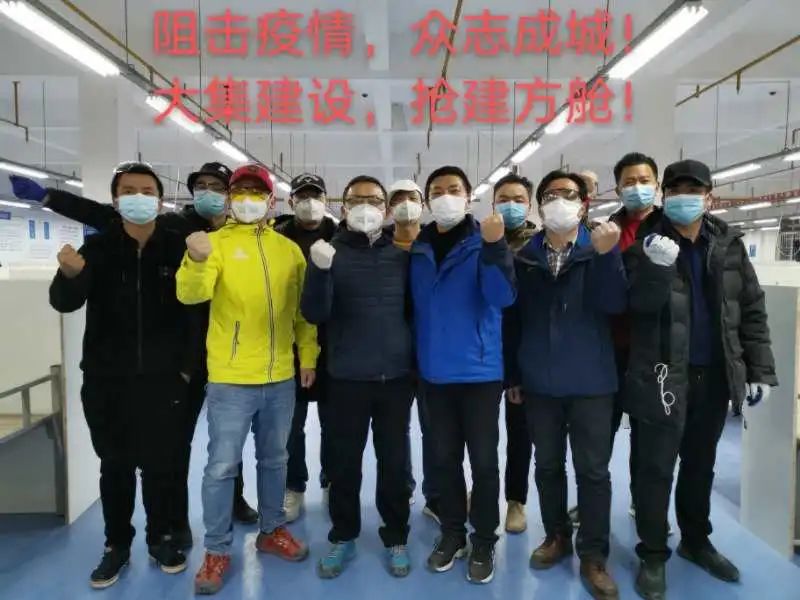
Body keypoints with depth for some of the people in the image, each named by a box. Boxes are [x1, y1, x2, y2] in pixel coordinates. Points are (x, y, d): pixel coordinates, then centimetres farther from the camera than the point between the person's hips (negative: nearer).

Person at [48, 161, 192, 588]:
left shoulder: (177, 248, -4)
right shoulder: (98, 247, -2)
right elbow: (64, 303, -11)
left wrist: (187, 364, -3)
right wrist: (69, 274, -33)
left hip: (162, 378, -1)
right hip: (106, 380, 1)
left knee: (161, 464, 7)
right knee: (115, 465, 12)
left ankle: (160, 537, 29)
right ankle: (116, 545, 30)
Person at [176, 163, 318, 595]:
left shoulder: (289, 249, 8)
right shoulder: (216, 242, -3)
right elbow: (191, 294, -19)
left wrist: (308, 355, 8)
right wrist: (197, 261, -39)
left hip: (281, 377, 4)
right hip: (230, 378, -3)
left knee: (274, 459, 17)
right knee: (222, 466, 3)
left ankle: (272, 531, 36)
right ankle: (217, 551, 20)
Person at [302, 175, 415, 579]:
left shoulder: (402, 254, 3)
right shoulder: (330, 252, 0)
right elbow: (314, 315, -9)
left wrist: (416, 360, -2)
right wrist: (320, 271, -26)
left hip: (396, 378, 1)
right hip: (346, 378, -1)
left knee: (395, 463, 11)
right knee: (344, 462, 10)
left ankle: (395, 539, 28)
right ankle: (343, 537, 29)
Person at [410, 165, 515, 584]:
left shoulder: (483, 242, -5)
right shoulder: (418, 248, 5)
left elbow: (502, 297, -19)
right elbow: (416, 305, 10)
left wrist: (494, 246, -32)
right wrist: (416, 358, 3)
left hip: (480, 371, -3)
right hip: (435, 373, 4)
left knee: (483, 460, 5)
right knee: (444, 459, 14)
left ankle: (483, 542, 23)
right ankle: (452, 533, 31)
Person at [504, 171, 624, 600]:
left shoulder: (599, 249, 0)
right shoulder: (524, 257, 3)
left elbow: (615, 305, -14)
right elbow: (513, 319, 5)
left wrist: (607, 255, -27)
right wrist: (512, 374, 5)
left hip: (590, 382, -1)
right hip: (539, 383, 2)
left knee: (593, 469, 5)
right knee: (547, 465, 14)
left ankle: (594, 556, 19)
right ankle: (557, 536, 33)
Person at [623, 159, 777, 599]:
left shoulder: (729, 244, 6)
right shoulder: (646, 241, -5)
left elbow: (752, 309, 8)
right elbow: (640, 303, -16)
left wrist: (759, 370, 4)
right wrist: (656, 266, -34)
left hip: (715, 374, 4)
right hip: (663, 374, -4)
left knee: (700, 464, 19)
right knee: (656, 467, 4)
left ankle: (696, 541, 37)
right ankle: (652, 555, 19)